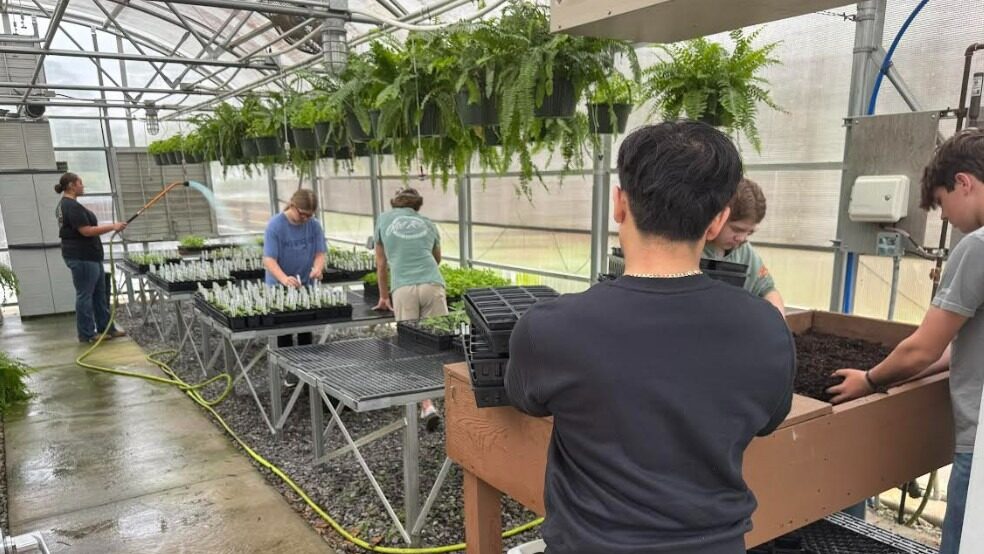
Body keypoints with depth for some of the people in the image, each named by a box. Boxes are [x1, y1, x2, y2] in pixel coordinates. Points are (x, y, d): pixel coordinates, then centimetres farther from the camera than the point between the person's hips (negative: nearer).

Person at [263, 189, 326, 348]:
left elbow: (320, 253, -1)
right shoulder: (275, 225, -15)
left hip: (306, 285, 3)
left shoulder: (314, 225, -4)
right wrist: (284, 279, -39)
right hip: (279, 287, -3)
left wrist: (317, 268, -25)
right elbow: (268, 259, -21)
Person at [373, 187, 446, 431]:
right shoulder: (428, 224, 25)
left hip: (403, 288, -2)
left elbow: (381, 264, 28)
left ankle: (427, 406, -14)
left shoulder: (384, 219, 22)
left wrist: (384, 297, 39)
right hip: (433, 284, 2)